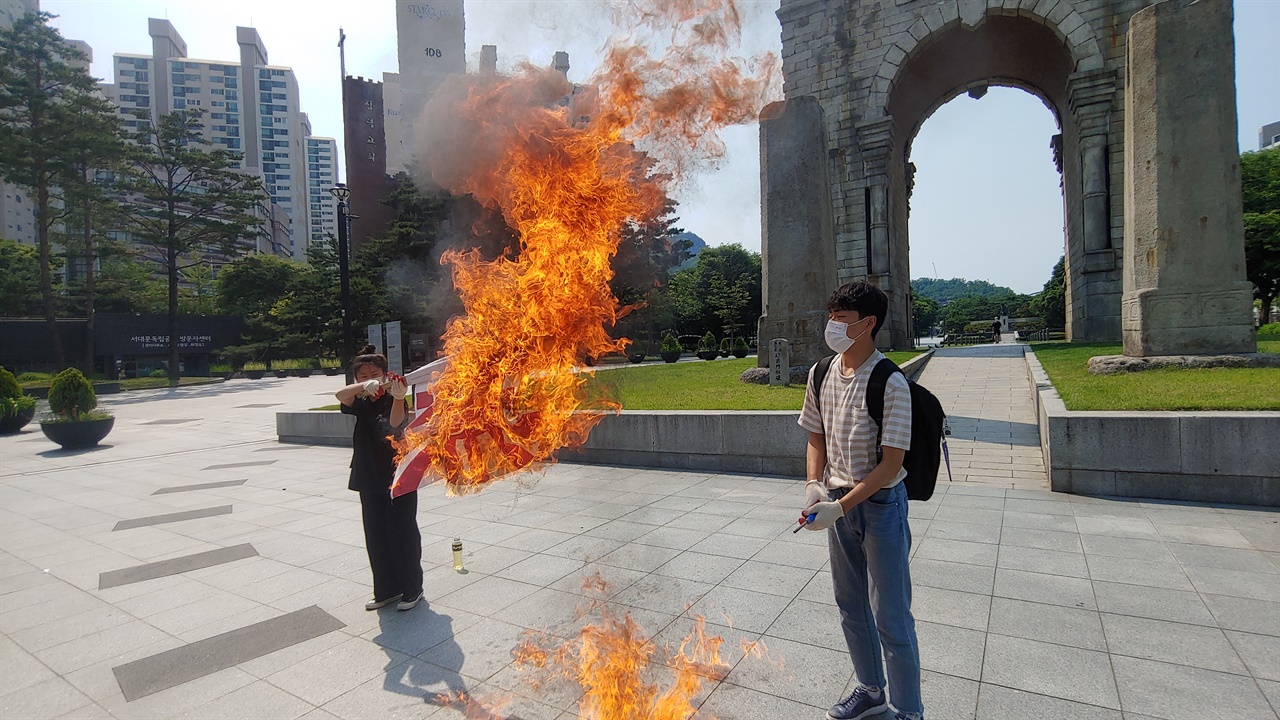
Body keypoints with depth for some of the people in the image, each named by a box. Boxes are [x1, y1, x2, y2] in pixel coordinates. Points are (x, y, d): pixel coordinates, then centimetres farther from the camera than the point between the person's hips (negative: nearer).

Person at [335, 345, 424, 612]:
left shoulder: (392, 400, -9)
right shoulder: (362, 404, 6)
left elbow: (395, 423, -29)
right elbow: (340, 395, -14)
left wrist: (398, 397, -49)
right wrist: (364, 387, -36)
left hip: (398, 478, -6)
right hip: (370, 479, 6)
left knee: (403, 534, 2)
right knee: (376, 536, 13)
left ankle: (412, 589, 17)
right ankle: (386, 590, 27)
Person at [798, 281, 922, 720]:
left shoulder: (891, 383, -19)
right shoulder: (822, 374, -1)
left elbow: (890, 463, -19)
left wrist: (840, 507, -23)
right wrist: (814, 485, -7)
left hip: (881, 503, -6)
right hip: (838, 501, 6)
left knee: (890, 615, 6)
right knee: (851, 606, 21)